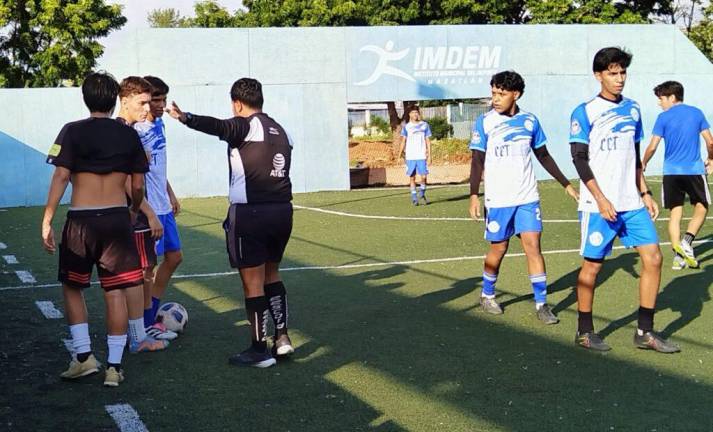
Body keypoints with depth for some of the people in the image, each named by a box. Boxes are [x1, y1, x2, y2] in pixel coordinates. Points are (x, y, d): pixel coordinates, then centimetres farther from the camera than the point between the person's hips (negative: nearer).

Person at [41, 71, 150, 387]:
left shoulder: (73, 132, -3)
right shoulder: (129, 135, 5)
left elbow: (61, 177, -10)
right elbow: (138, 187, 7)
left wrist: (47, 221, -7)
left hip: (81, 219, -2)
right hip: (116, 218, 2)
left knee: (72, 287, 16)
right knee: (115, 292, 5)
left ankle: (84, 356, 11)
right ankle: (114, 366, 6)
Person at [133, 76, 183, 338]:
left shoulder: (158, 124, 11)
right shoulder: (137, 129, -17)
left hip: (163, 206, 9)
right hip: (148, 207, -9)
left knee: (174, 257, 16)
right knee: (148, 264, 0)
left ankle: (151, 312, 26)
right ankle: (147, 324, 12)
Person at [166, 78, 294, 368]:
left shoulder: (246, 126, -8)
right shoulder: (279, 131, 16)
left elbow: (218, 127, -29)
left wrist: (186, 118, -41)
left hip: (250, 213, -7)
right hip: (282, 210, 7)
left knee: (253, 282, 1)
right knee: (272, 274, 22)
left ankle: (259, 350, 7)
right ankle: (282, 338, 19)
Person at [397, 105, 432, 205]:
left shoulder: (425, 125, 6)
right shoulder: (406, 127, 5)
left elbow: (428, 141, 8)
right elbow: (403, 141, 7)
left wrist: (429, 155, 2)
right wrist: (399, 155, 0)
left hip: (422, 156, 0)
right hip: (410, 157, 0)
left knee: (424, 176, -7)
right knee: (412, 177, 2)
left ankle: (422, 193, 19)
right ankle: (414, 197, 10)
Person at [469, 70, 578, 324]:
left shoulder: (530, 121, 4)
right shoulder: (484, 122, -4)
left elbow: (543, 156, 14)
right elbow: (477, 161, -3)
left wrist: (566, 184, 15)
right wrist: (474, 195, -12)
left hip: (527, 198, 2)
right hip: (498, 199, -2)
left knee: (533, 246, -5)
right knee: (498, 248, 7)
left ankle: (541, 304, 0)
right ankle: (487, 295, 29)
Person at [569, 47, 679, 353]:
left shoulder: (632, 110, 12)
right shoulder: (585, 113, -6)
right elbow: (580, 159, -10)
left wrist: (645, 193, 13)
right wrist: (601, 198, -17)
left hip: (632, 203, 6)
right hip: (599, 205, -6)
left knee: (653, 257, -1)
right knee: (592, 265, 1)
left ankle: (645, 332, 8)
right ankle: (584, 332, 16)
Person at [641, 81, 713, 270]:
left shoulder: (663, 118, -2)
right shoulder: (696, 113, 5)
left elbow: (652, 147, -5)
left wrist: (643, 163, 12)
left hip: (671, 171, 0)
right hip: (695, 169, 0)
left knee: (676, 212, 7)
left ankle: (678, 255, 1)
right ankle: (687, 241, -7)